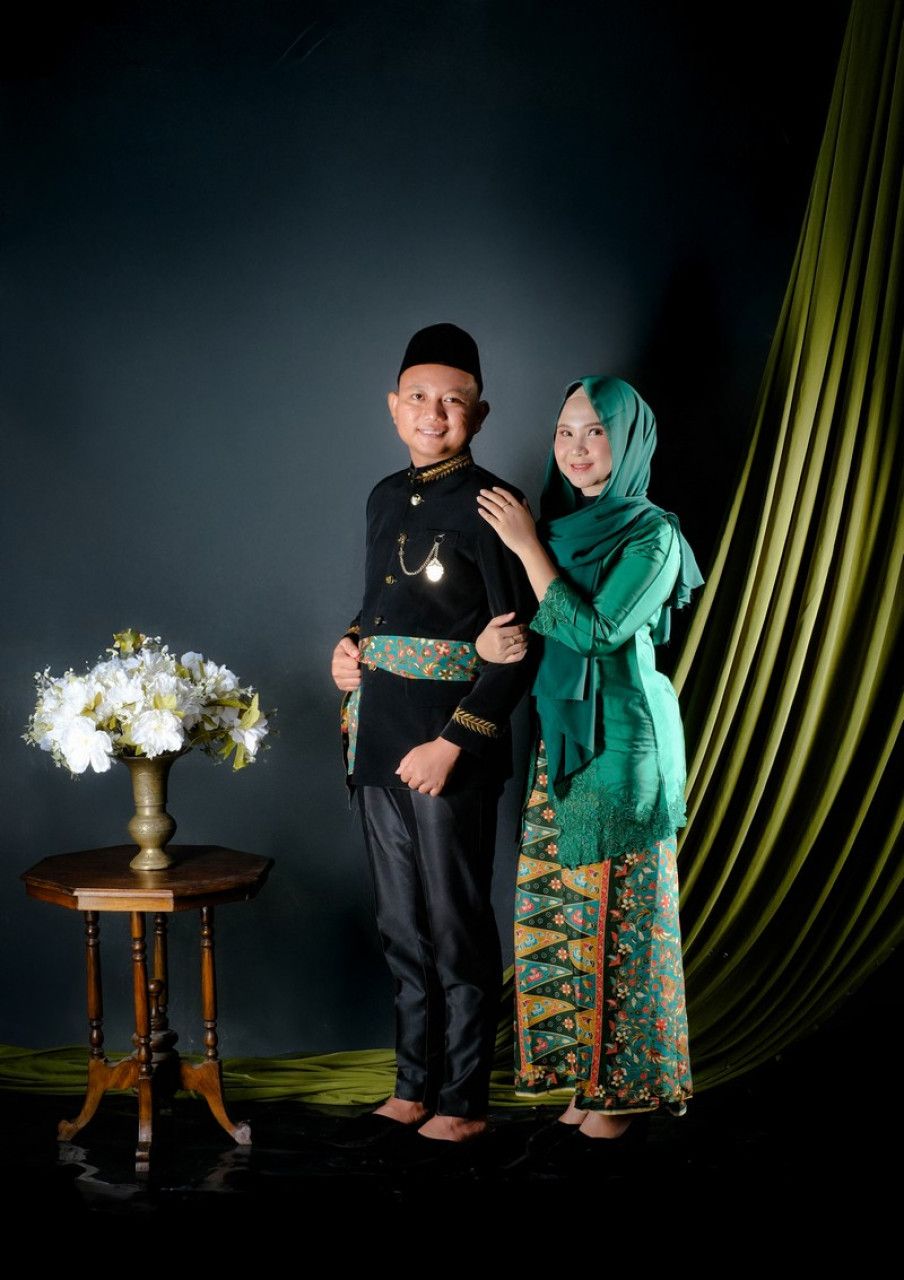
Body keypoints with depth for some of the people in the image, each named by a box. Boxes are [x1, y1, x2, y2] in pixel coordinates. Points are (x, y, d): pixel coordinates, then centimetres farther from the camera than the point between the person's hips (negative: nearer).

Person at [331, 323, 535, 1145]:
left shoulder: (489, 507, -10)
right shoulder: (386, 498, 13)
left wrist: (452, 743, -17)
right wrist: (350, 646, 4)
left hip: (450, 753, -7)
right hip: (379, 741, 7)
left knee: (457, 932, 4)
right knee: (404, 930, 16)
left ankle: (463, 1100, 17)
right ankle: (414, 1086, 29)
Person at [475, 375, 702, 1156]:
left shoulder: (652, 534, -10)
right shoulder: (558, 525, 11)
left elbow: (594, 632, -20)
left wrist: (530, 547, -15)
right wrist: (495, 639, -9)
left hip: (622, 741, -7)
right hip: (560, 738, 7)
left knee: (619, 915, 0)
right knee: (559, 911, 8)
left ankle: (625, 1091, 13)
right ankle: (589, 1079, 21)